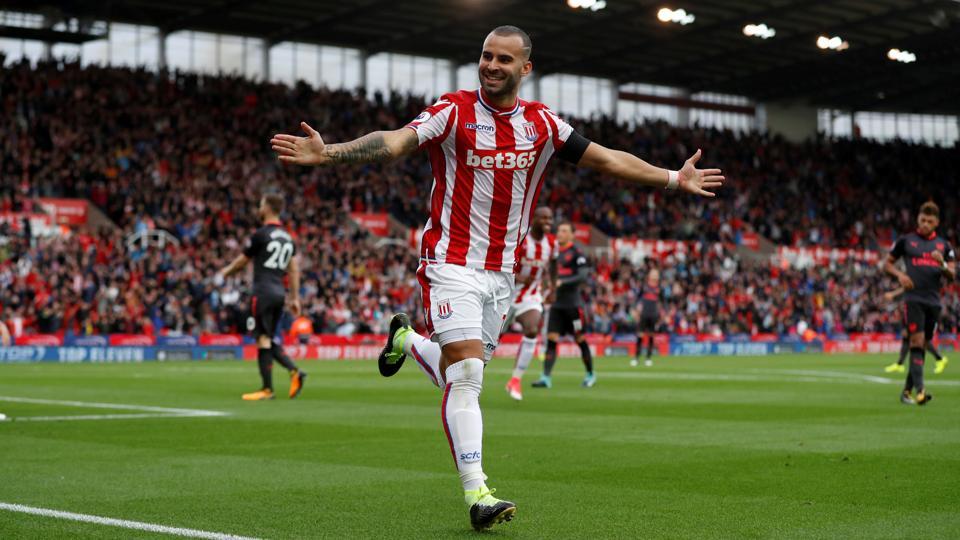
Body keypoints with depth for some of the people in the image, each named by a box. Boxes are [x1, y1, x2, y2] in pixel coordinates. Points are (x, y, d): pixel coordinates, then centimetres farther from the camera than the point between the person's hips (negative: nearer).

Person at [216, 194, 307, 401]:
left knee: (263, 339, -4)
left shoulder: (261, 235, -8)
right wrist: (295, 298, 16)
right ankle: (294, 371, -3)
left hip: (263, 291, -7)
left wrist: (225, 273, 21)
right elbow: (294, 270, 13)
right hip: (280, 292, 7)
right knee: (269, 340, 14)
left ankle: (267, 388, -3)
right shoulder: (288, 238, 14)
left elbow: (242, 261, 3)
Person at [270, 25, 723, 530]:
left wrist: (674, 179, 13)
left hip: (501, 274, 5)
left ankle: (406, 339, 42)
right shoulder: (453, 111, -8)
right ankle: (476, 494, -15)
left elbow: (607, 158, 13)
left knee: (462, 375, 11)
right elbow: (395, 141, -22)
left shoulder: (541, 123, 4)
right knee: (466, 375, -16)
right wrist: (328, 152, -37)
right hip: (452, 264, -5)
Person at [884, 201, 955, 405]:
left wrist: (943, 264, -11)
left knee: (922, 345, 7)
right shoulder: (905, 240, 6)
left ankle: (907, 390, 16)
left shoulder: (943, 245, 13)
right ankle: (919, 389, -25)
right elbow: (887, 263, 13)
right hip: (913, 298, -4)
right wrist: (899, 275, -7)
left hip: (934, 301, 4)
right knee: (917, 340, -17)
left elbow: (952, 276, 10)